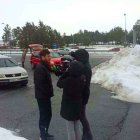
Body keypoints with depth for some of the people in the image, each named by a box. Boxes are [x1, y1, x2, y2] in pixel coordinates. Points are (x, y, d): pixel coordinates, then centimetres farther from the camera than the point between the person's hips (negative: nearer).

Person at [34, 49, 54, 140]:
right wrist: (48, 93, -19)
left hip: (45, 95, 10)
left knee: (48, 115, 18)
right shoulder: (40, 68, -20)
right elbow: (39, 83, -27)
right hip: (42, 96, -10)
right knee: (44, 116, 1)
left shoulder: (44, 67, 12)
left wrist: (49, 93, 10)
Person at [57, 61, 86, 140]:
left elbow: (59, 84, -8)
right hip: (78, 105, 5)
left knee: (70, 129, 9)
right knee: (77, 128, 21)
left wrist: (66, 72, -10)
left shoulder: (68, 80, -26)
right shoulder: (82, 78, -10)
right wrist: (68, 73, -3)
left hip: (69, 107, -5)